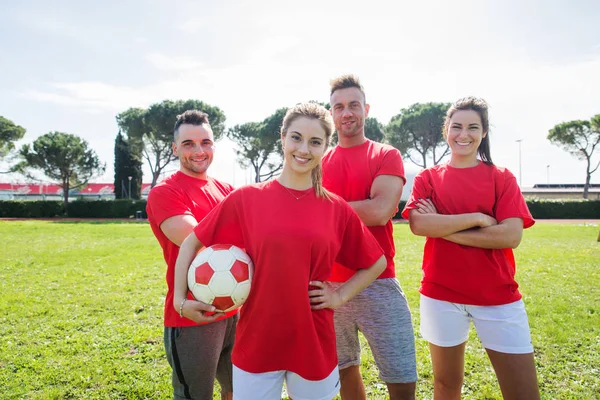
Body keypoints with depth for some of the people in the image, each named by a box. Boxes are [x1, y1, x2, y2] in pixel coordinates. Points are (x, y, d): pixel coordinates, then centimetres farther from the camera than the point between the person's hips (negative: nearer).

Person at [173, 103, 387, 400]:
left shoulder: (337, 209, -4)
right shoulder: (246, 198, -6)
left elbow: (376, 262, 9)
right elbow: (191, 244, 3)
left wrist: (340, 296, -1)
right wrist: (180, 299, -3)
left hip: (313, 345, 1)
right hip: (255, 345, -1)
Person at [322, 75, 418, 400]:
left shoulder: (387, 156, 0)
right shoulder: (320, 163, 10)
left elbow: (380, 211, -16)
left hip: (379, 284, -3)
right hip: (331, 286, 3)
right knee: (346, 369, 16)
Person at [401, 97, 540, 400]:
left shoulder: (502, 178, 2)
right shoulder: (428, 178, 3)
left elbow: (511, 236, -12)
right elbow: (418, 224, -14)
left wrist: (443, 228, -13)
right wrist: (477, 218, -16)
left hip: (498, 296, 0)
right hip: (441, 294, 0)